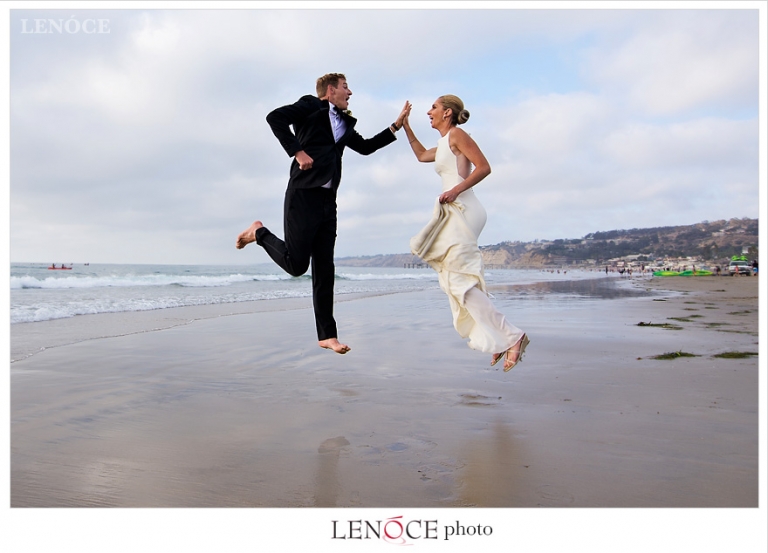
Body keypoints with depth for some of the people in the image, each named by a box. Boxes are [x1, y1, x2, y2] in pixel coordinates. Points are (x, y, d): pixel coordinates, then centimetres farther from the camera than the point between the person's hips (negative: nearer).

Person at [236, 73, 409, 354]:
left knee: (324, 270, 5)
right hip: (303, 196, -7)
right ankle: (259, 232, 17)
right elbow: (275, 117, -10)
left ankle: (327, 335, 8)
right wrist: (297, 152, -16)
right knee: (296, 264, -9)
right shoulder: (311, 105, 2)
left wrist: (396, 126, 27)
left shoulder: (345, 123, 23)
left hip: (327, 201, 7)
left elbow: (366, 147, 32)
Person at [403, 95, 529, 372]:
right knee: (454, 280, 6)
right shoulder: (444, 144, 24)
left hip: (462, 211, -10)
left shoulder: (456, 134, -3)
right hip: (453, 214, 10)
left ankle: (511, 335, -15)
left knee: (459, 280, -15)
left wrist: (456, 190, -20)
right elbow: (422, 155, 43)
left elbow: (484, 167, -13)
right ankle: (500, 338, 6)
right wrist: (406, 126, 38)